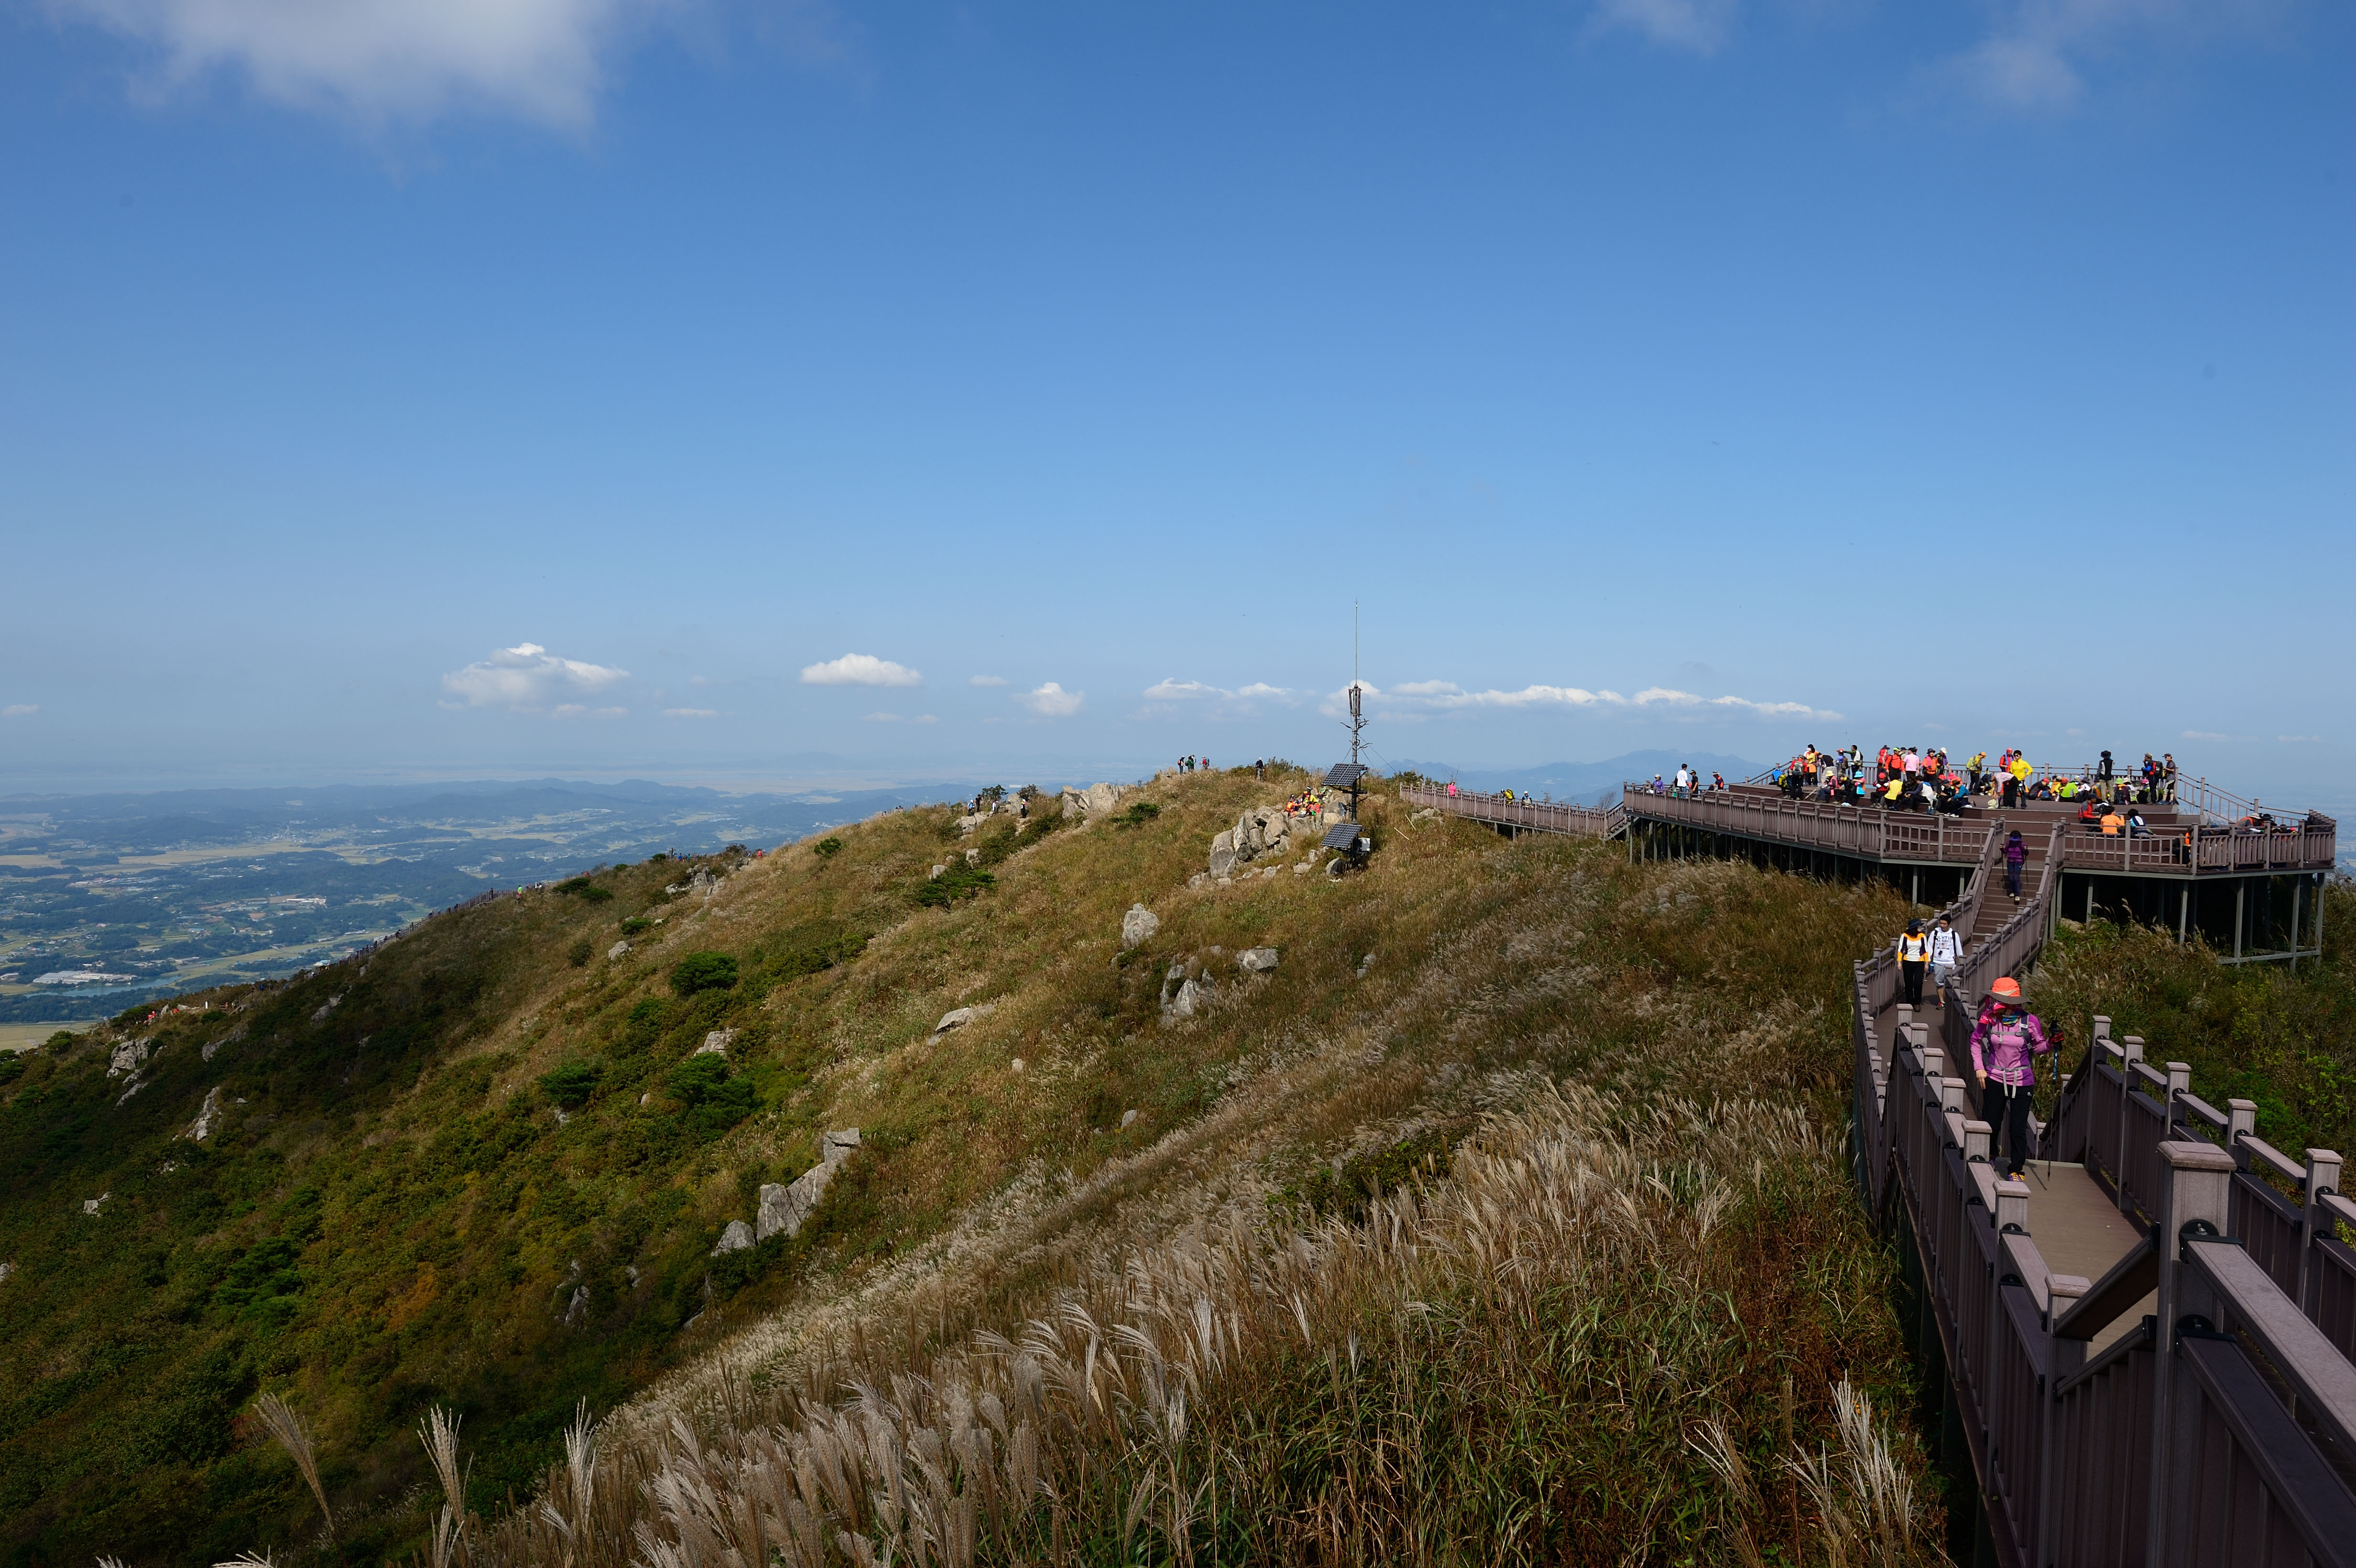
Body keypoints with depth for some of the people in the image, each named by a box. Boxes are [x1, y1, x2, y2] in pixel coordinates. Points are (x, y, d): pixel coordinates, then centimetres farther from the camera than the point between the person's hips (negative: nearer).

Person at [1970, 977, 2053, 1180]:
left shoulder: (2029, 1021, -14)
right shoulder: (1989, 1018, -10)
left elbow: (2038, 1047, 0)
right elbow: (1976, 1041, 6)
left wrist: (2051, 1044, -21)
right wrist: (1979, 1067, 0)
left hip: (2022, 1082, -2)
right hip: (1995, 1079, 2)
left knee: (2018, 1129, 0)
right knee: (1990, 1123, 13)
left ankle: (2015, 1170, 16)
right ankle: (1989, 1156, 41)